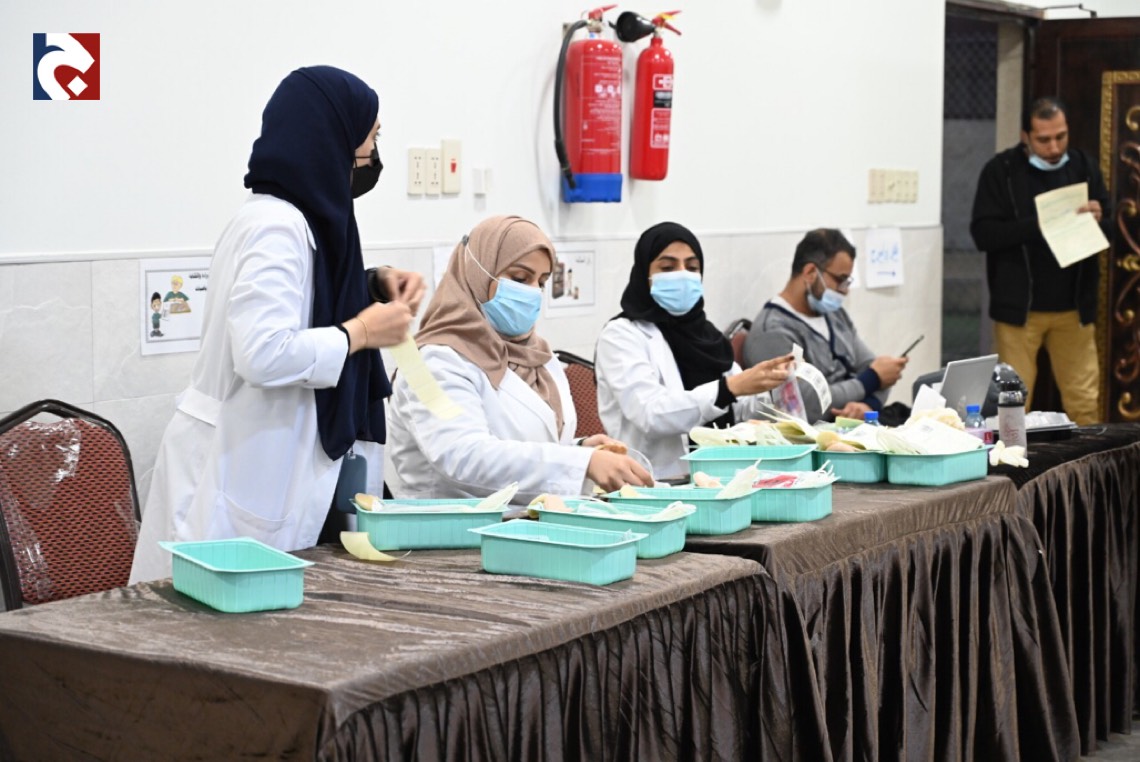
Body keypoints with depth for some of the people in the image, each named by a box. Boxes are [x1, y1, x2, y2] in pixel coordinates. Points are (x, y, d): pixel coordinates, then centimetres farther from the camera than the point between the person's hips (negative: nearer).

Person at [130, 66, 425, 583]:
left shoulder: (293, 218, 10)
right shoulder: (276, 226, -18)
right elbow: (264, 354, -29)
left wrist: (374, 287, 14)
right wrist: (361, 332, -16)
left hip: (264, 465, 10)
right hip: (238, 476, -10)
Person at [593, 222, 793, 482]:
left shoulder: (703, 331, 18)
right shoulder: (622, 335, -3)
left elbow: (742, 408, 12)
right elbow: (650, 415, -19)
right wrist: (730, 387, -28)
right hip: (655, 485, -6)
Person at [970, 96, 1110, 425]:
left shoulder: (1084, 167, 7)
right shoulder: (1001, 171, -3)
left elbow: (1111, 231, 10)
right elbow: (983, 234, -10)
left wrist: (1097, 219, -13)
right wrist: (1037, 225, -21)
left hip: (1074, 308, 3)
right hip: (1019, 307, -3)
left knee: (1084, 403, 4)